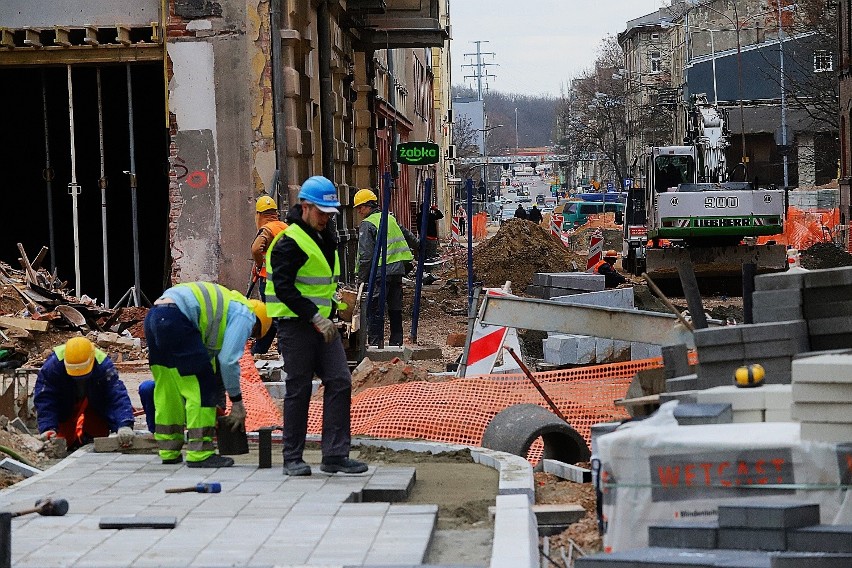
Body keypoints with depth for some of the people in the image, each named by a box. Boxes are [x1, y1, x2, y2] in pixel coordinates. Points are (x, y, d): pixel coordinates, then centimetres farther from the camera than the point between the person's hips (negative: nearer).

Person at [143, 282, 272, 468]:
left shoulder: (227, 308, 32)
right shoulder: (245, 315, 5)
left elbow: (210, 356, 36)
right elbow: (228, 360, -4)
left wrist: (219, 399, 38)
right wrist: (237, 402, 5)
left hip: (153, 316, 10)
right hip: (175, 319, -10)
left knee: (167, 388, 20)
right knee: (201, 387, -1)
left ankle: (169, 451, 28)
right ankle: (200, 454, 0)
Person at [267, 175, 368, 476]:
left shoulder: (327, 236, 15)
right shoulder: (289, 242, -13)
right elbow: (283, 288, -20)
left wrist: (330, 315, 15)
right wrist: (315, 317, -23)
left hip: (324, 323, 8)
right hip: (296, 324, -8)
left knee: (340, 382, 0)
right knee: (299, 390, -2)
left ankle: (335, 455, 2)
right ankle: (293, 459, 8)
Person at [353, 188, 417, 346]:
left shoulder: (367, 225, -9)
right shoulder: (390, 219, 14)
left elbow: (366, 255, -13)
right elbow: (407, 235, 30)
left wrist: (362, 277, -8)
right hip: (398, 270, 8)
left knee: (375, 309, -5)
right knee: (395, 307, 13)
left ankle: (374, 342, -7)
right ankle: (396, 341, 18)